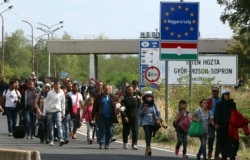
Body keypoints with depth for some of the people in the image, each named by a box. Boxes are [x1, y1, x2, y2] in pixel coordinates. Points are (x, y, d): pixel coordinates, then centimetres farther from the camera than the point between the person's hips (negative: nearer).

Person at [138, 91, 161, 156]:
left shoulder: (154, 104, 5)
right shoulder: (142, 105, 1)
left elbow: (158, 112, 8)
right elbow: (140, 113, 2)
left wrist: (158, 119, -5)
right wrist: (144, 109, -14)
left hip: (152, 123, 2)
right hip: (145, 122, -2)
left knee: (150, 135, 6)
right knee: (147, 134, -20)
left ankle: (147, 150, 16)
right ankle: (148, 147, -30)